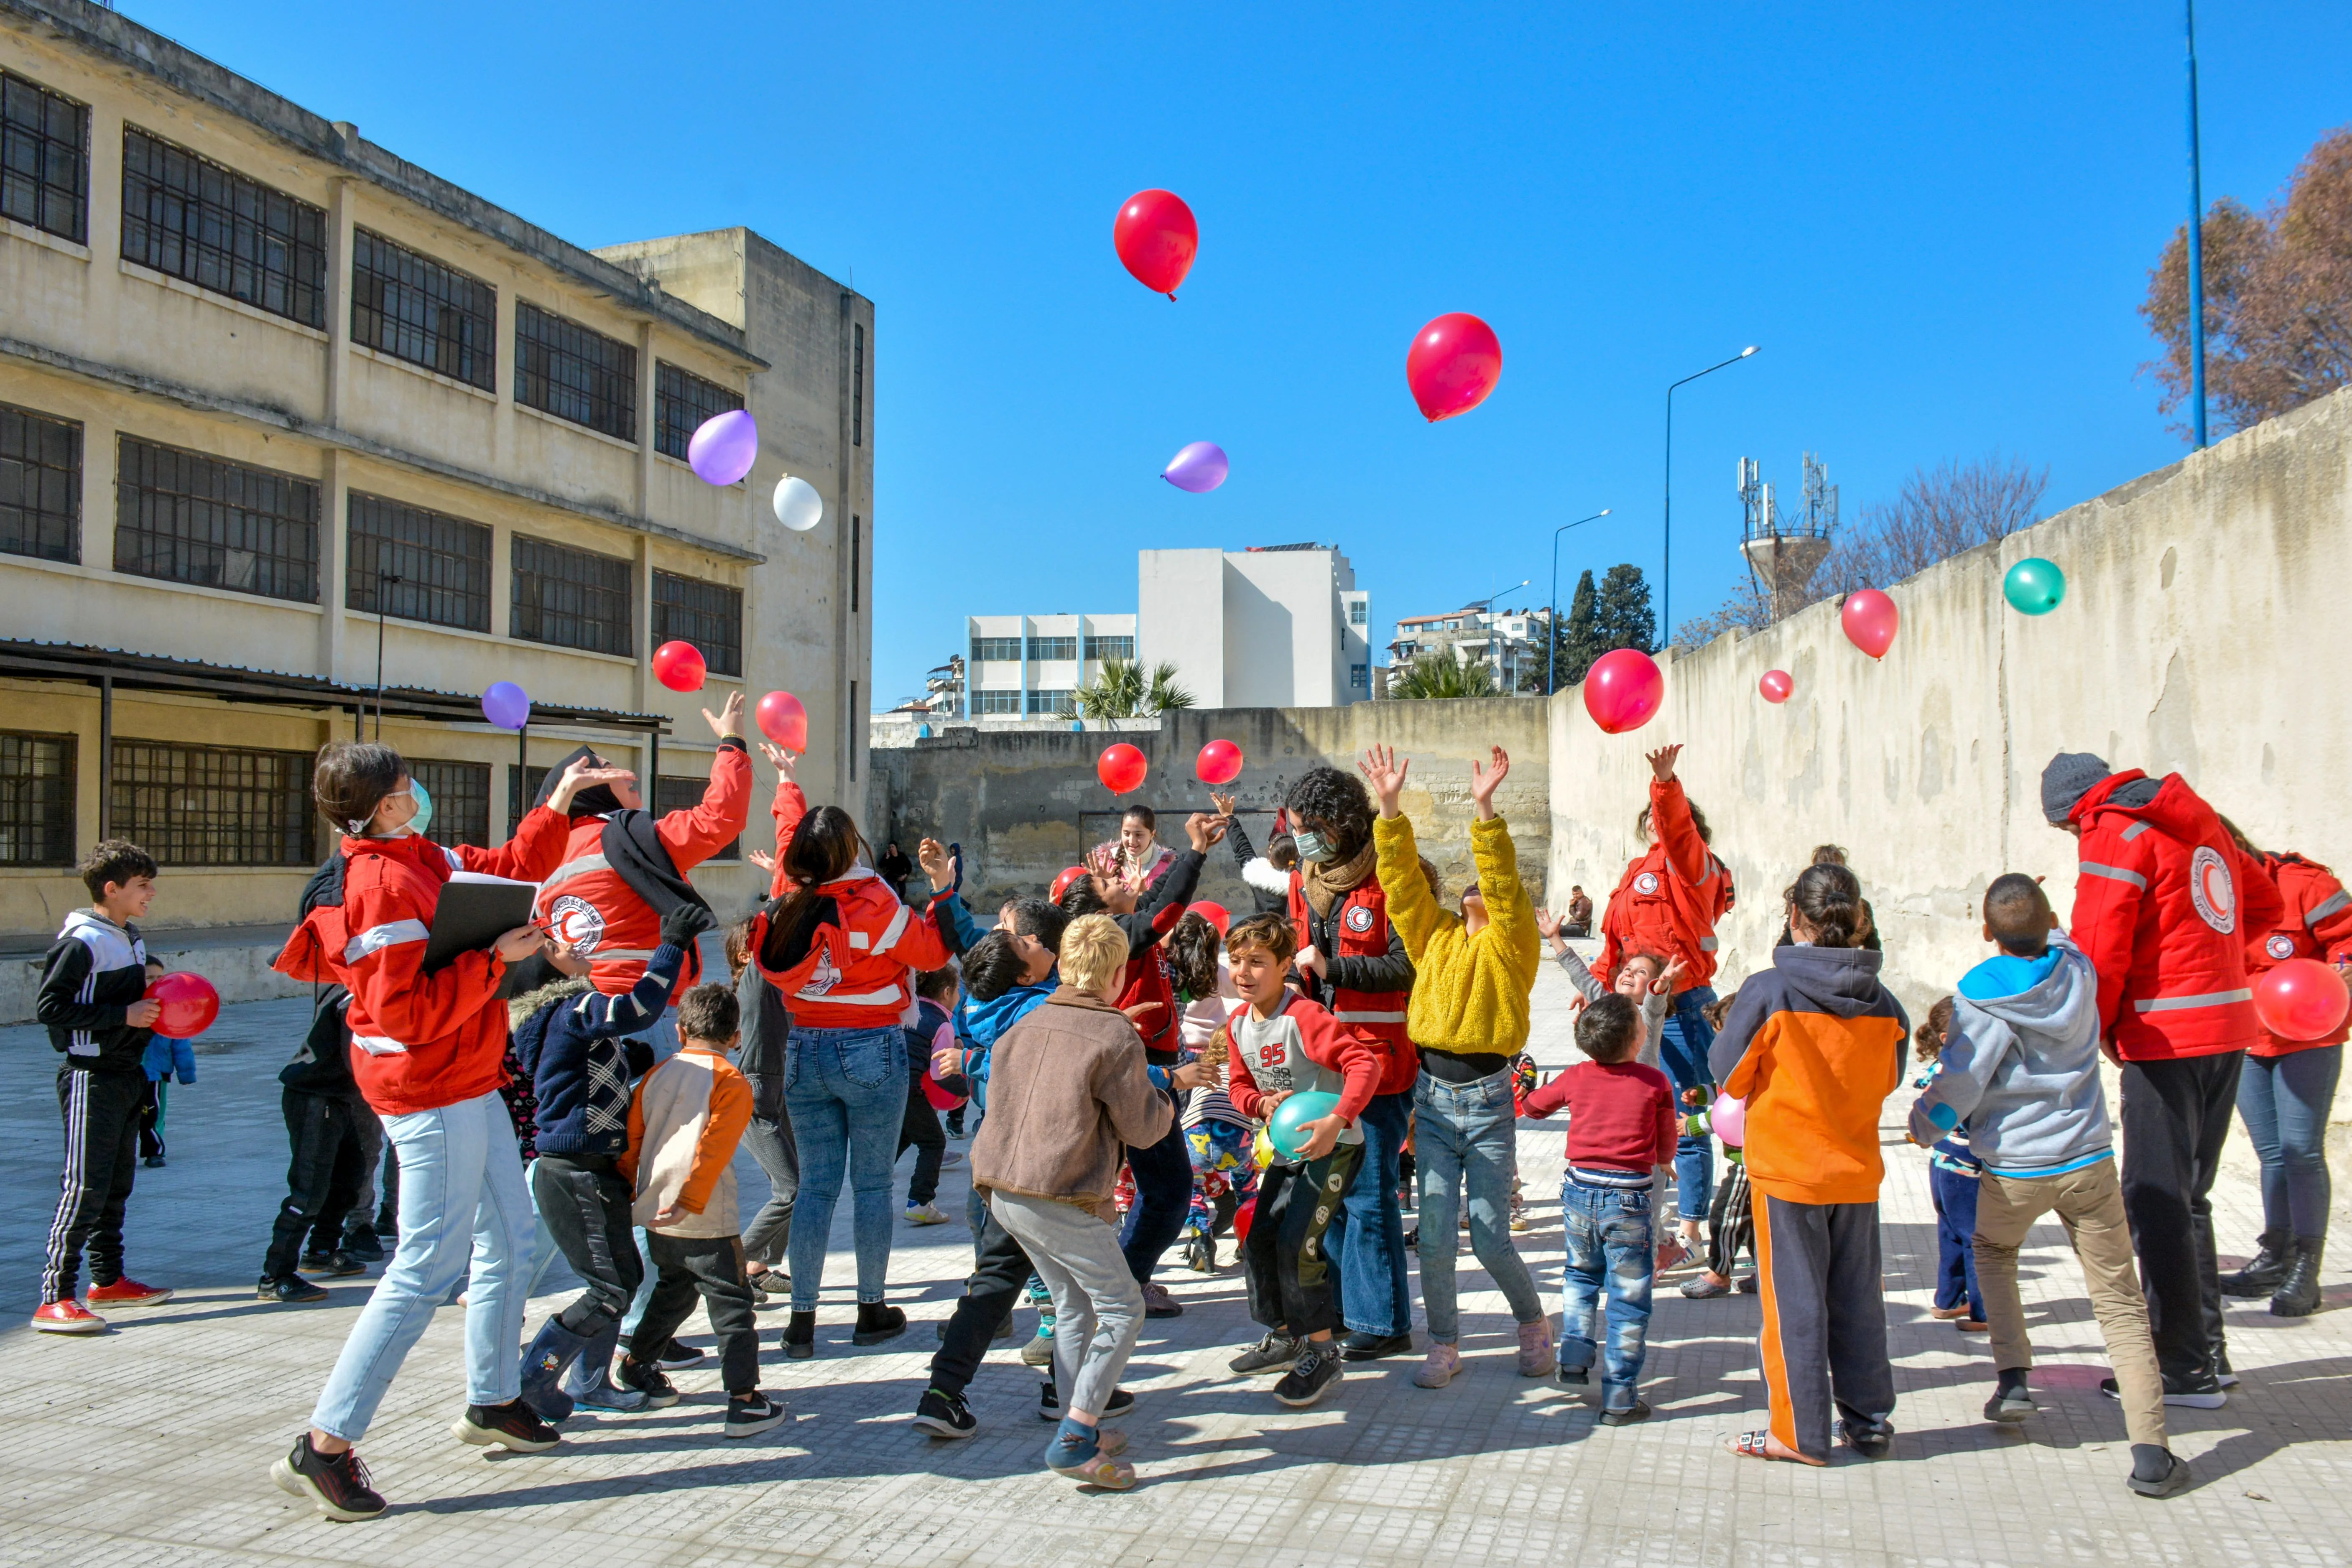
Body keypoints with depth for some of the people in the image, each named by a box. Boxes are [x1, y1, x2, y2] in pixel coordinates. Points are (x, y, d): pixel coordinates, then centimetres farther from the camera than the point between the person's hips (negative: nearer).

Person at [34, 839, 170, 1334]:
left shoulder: (132, 938, 12)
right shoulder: (82, 942, -15)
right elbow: (49, 1007, -20)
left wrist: (154, 1008, 6)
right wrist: (123, 1015, -22)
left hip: (127, 1074, 9)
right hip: (92, 1077, -9)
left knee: (118, 1182, 15)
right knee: (85, 1187, -9)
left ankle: (108, 1280, 26)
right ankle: (55, 1299, -4)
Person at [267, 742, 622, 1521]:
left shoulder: (423, 859, 8)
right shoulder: (382, 885, -21)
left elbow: (510, 868, 23)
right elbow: (408, 1012, -25)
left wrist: (558, 803, 19)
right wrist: (494, 959, -21)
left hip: (468, 1083, 10)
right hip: (433, 1093, -10)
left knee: (508, 1239, 19)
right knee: (427, 1268, -7)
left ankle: (493, 1403, 33)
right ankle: (323, 1447, 2)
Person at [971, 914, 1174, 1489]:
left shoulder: (1026, 1025, 11)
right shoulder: (1116, 1037, -9)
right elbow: (1143, 1129, -4)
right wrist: (1163, 1100, 16)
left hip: (1003, 1191, 8)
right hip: (1061, 1199, -8)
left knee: (1074, 1306, 20)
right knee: (1122, 1309, 2)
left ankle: (1081, 1428, 23)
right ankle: (1075, 1441, -3)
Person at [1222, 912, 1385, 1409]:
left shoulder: (1304, 1017, -24)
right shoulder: (1238, 1024, 1)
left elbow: (1365, 1062, -31)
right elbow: (1240, 1085, 10)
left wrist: (1337, 1121, -42)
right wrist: (1262, 1103, -13)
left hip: (1334, 1145, -8)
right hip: (1288, 1147, 8)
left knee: (1296, 1243, -14)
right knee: (1258, 1239, 10)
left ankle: (1322, 1352, 2)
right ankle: (1284, 1335, 30)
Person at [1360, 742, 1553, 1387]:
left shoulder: (1511, 941, 1)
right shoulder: (1435, 935, 11)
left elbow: (1504, 883, -14)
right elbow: (1402, 879, 4)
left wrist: (1484, 810, -25)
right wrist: (1389, 808, -6)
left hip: (1488, 1100, -3)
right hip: (1433, 1096, 3)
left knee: (1490, 1237, 1)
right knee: (1434, 1235, 2)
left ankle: (1533, 1321, 28)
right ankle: (1444, 1345, 20)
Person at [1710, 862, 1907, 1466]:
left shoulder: (1769, 992, -15)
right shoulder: (1882, 1002, -4)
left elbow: (1727, 1073, -7)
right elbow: (1890, 1080, 10)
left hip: (1787, 1167, -4)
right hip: (1858, 1170, 4)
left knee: (1795, 1299, 5)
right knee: (1858, 1297, 15)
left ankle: (1801, 1433, 11)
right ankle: (1870, 1422, 25)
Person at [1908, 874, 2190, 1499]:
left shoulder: (1982, 999, -15)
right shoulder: (2079, 972, -3)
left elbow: (1957, 1087, -11)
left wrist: (1923, 1124, 5)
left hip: (2015, 1169, -2)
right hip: (2089, 1160, 3)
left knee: (1993, 1255, 27)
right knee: (2120, 1301, 4)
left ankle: (2013, 1377, 15)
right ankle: (2151, 1452, -2)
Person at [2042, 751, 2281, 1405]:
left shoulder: (2116, 833, -10)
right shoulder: (2198, 819, 15)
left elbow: (2099, 949, -15)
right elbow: (2265, 903, 25)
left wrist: (2102, 1032, -2)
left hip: (2167, 1038, -9)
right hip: (2228, 1026, 9)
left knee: (2156, 1201, -2)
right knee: (2187, 1195, 17)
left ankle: (2185, 1368, 2)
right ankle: (2207, 1351, 23)